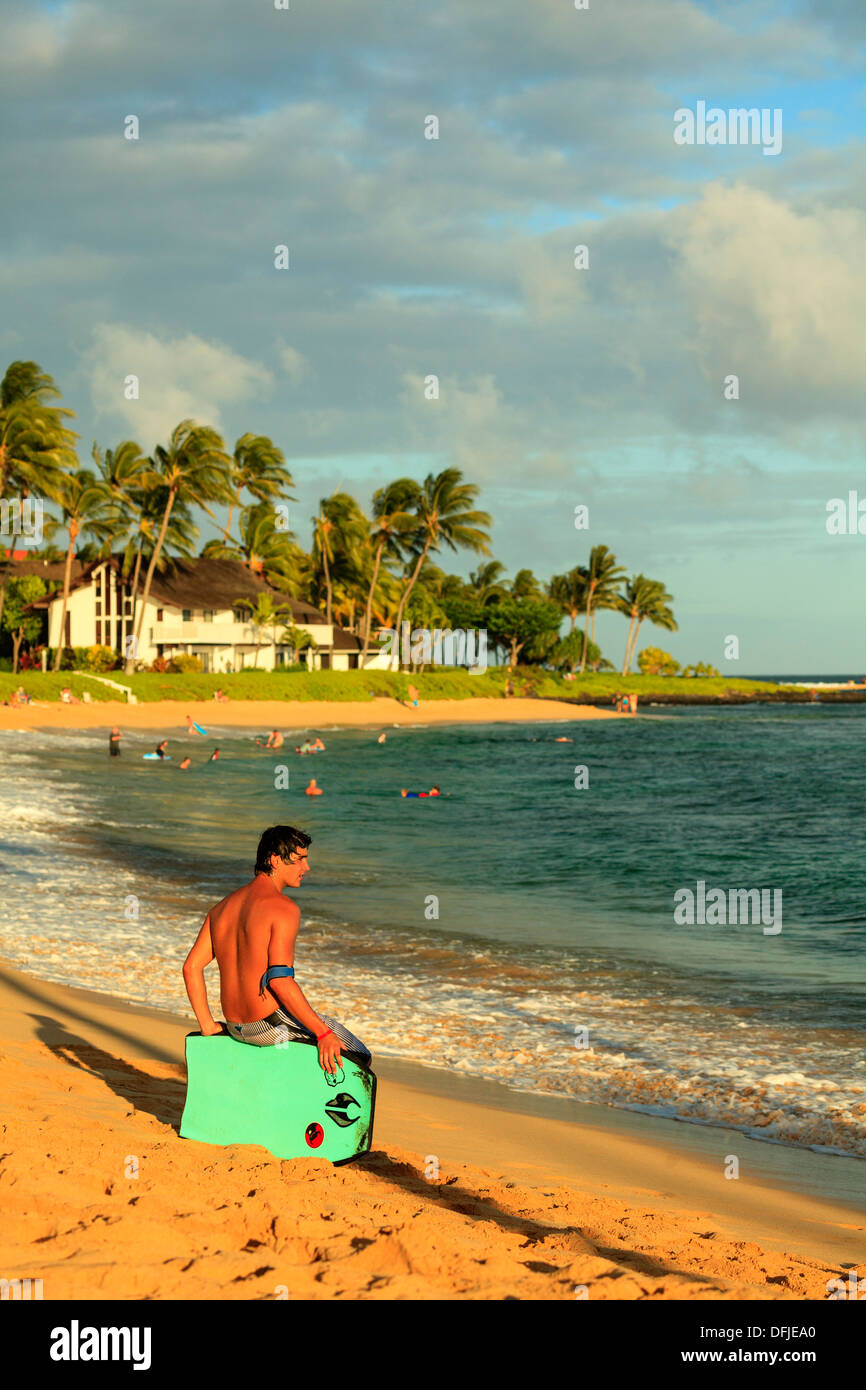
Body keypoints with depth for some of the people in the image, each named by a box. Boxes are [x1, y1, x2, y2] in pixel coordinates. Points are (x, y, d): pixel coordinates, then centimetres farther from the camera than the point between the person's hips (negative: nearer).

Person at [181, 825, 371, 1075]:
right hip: (273, 1025, -8)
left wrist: (208, 1026, 12)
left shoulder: (223, 907, 9)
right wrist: (323, 1033, -18)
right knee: (359, 1056, 8)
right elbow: (280, 980, -24)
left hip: (236, 1027, 8)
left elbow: (191, 967, 7)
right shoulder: (284, 908, -16)